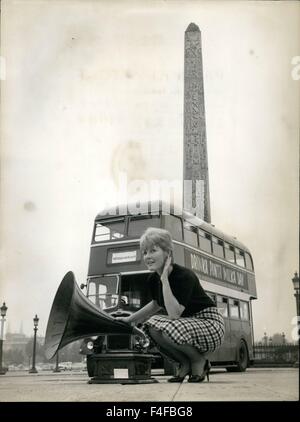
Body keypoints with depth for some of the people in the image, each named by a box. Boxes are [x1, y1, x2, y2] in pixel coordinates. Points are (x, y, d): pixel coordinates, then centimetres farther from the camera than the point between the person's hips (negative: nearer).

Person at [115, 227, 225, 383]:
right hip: (184, 322, 8)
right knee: (153, 326, -15)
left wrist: (165, 278, -32)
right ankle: (185, 364, 2)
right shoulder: (153, 280, -3)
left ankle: (200, 361, -2)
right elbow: (156, 304, 19)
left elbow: (174, 314, -35)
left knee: (170, 331, -31)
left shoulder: (185, 276, -25)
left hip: (208, 323, -7)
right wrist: (130, 319, 15)